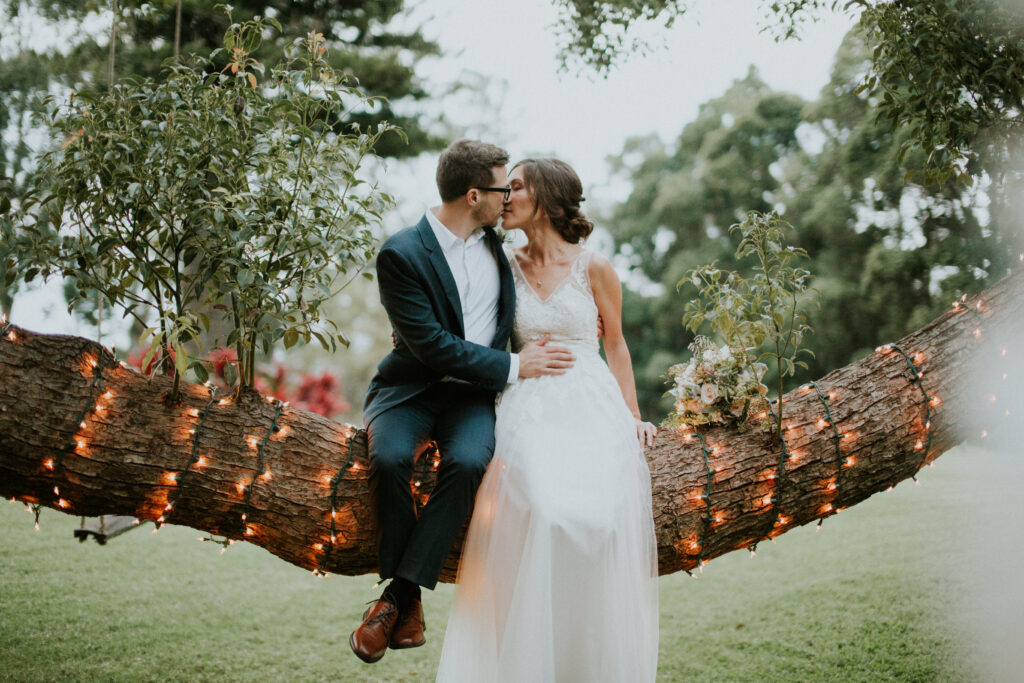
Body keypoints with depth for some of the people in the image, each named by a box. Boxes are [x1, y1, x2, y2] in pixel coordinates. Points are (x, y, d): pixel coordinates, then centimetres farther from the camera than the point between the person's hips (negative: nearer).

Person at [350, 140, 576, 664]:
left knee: (468, 461, -29)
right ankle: (409, 603, -15)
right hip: (412, 387, -3)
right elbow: (430, 344, -17)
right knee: (389, 458, -33)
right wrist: (512, 366, -16)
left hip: (474, 392, 3)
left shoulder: (493, 242, 9)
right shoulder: (402, 253, -11)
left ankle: (398, 595, -21)